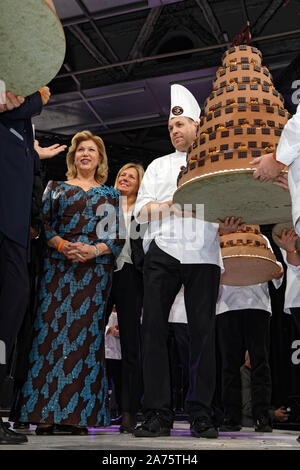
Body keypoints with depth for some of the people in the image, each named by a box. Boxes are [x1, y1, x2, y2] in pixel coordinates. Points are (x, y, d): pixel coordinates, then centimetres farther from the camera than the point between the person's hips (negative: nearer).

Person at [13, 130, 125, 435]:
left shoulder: (110, 195, 16)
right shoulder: (57, 188, 16)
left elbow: (118, 236, 8)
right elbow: (43, 224, 6)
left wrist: (94, 250, -10)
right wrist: (63, 245, -12)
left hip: (95, 269, 0)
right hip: (57, 266, 0)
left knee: (85, 335, -5)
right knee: (51, 329, -7)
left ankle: (78, 415, -1)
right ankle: (45, 414, -2)